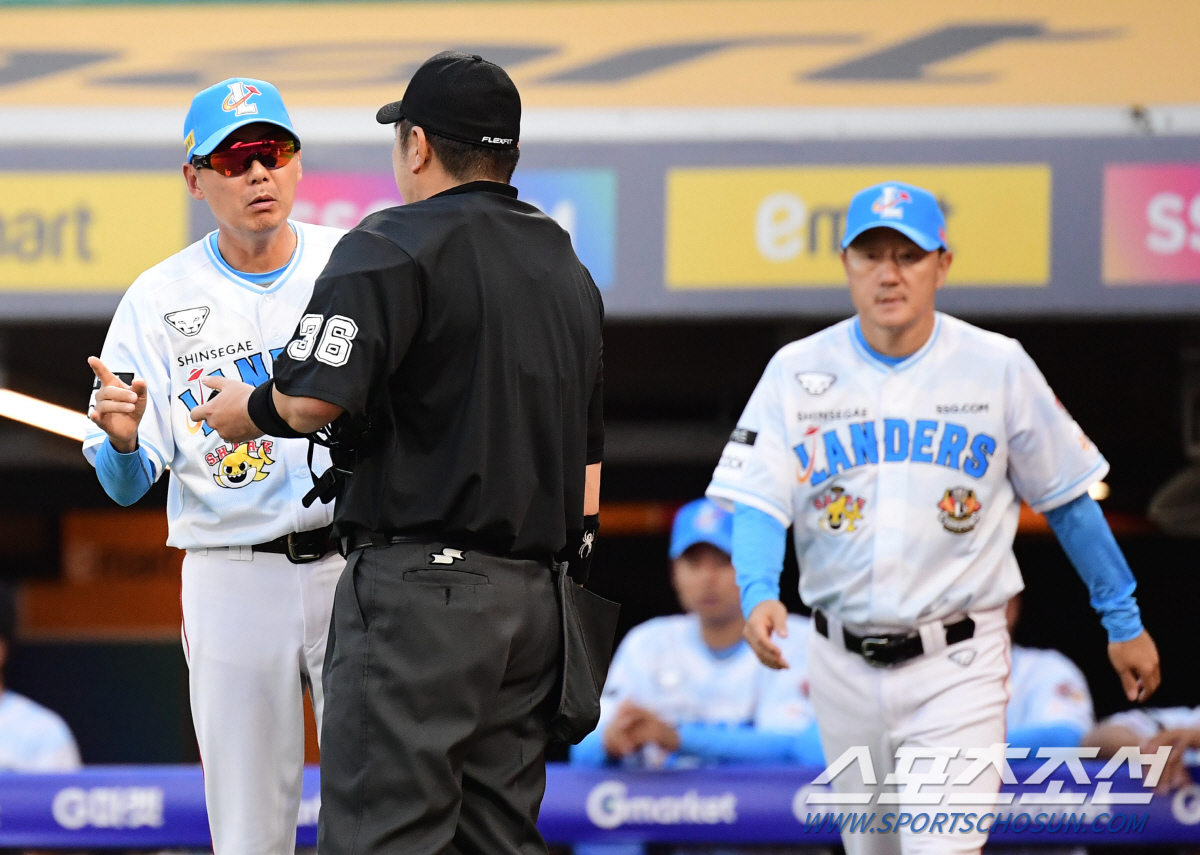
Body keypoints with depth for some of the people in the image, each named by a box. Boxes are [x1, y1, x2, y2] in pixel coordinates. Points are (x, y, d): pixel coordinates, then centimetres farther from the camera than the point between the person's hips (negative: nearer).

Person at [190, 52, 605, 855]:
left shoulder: (394, 247, -7)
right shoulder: (568, 268, 19)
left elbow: (316, 399, -19)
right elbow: (588, 451, 23)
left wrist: (251, 410, 1)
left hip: (421, 585, -8)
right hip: (537, 595, 8)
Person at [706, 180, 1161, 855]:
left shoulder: (998, 367, -2)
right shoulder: (798, 372, 0)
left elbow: (1066, 495, 5)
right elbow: (759, 501, -7)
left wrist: (1123, 620, 9)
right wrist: (759, 594, -27)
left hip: (957, 666, -3)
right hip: (844, 666, 3)